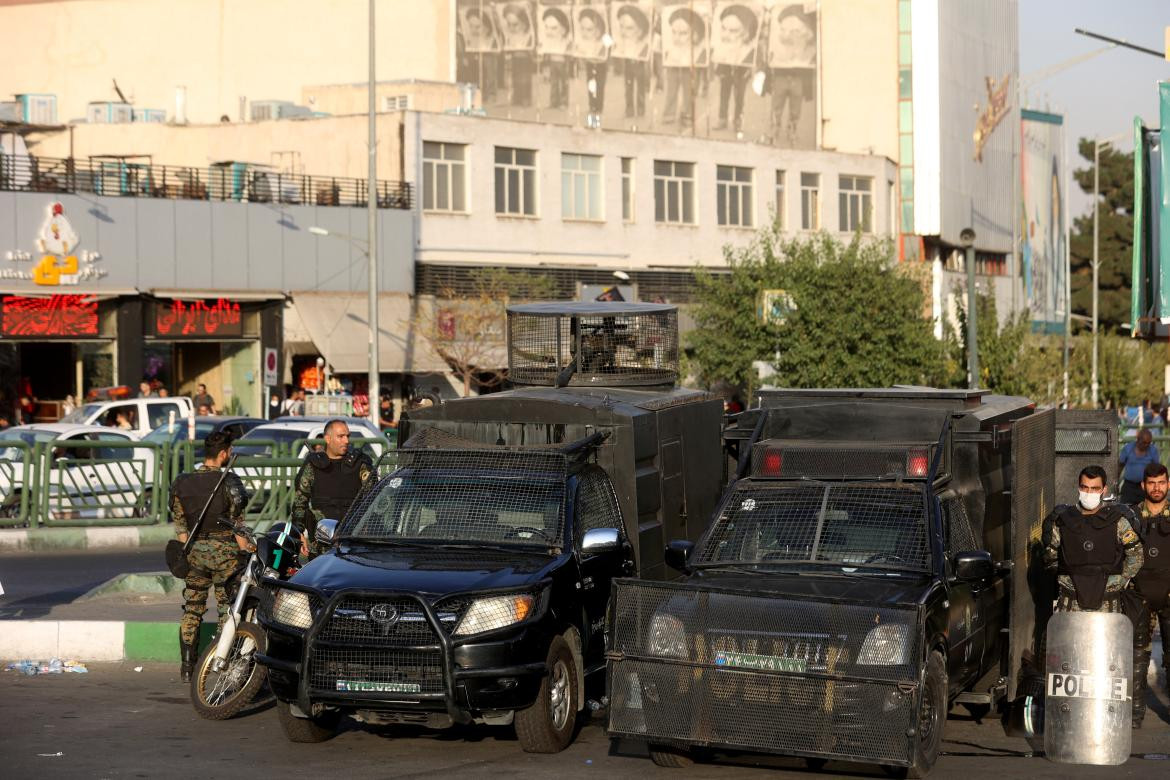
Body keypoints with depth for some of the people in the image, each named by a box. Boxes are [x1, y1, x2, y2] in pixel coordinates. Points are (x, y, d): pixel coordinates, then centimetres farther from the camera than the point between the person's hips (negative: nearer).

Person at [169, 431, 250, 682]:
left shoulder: (181, 483, 4)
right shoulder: (229, 482, -11)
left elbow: (179, 523, 7)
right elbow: (237, 523, -11)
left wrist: (186, 549, 16)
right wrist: (247, 549, -4)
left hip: (194, 551, 4)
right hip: (224, 550, -4)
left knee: (191, 610, 11)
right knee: (228, 608, 2)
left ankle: (187, 667, 12)